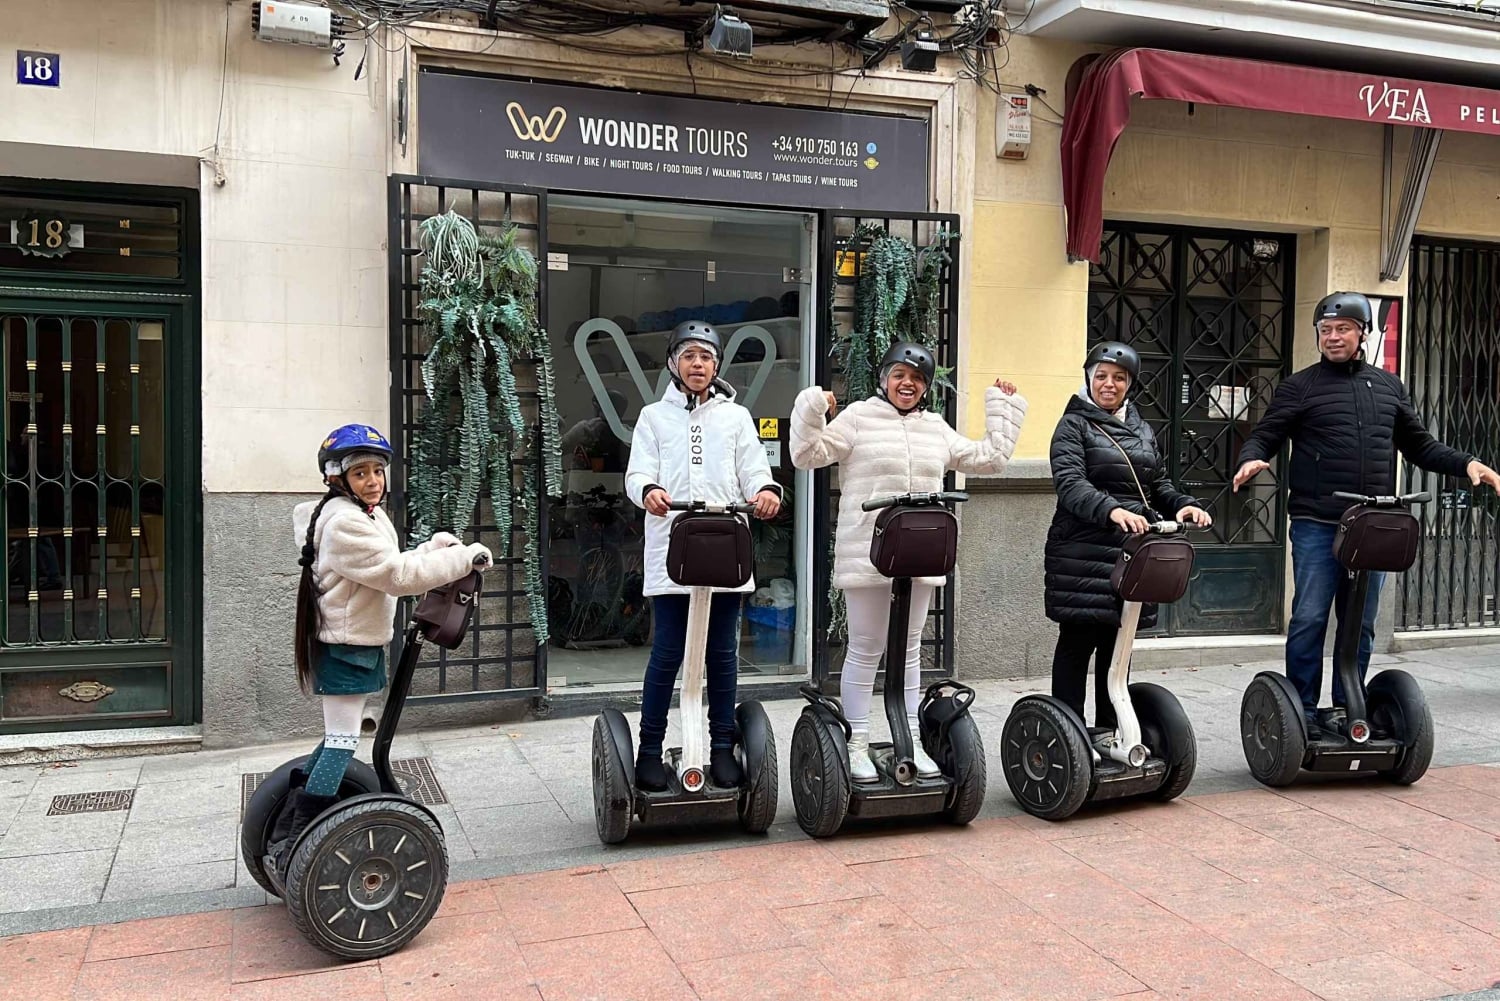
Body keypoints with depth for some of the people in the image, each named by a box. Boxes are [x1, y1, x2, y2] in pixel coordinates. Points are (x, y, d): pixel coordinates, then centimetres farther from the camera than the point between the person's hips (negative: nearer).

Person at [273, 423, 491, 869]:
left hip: (357, 644, 10)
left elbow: (389, 568, 15)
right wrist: (465, 557, -21)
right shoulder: (345, 523, -19)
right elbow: (398, 575, -25)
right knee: (341, 744, -6)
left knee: (337, 741, 16)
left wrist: (436, 547, 3)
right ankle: (297, 851, 0)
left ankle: (284, 834, 25)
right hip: (347, 648, -10)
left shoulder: (367, 516, 14)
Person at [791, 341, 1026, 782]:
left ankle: (911, 740, 23)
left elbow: (989, 457, 20)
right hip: (867, 554, -5)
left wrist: (1002, 408, 21)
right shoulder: (858, 417, 0)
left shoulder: (937, 428, 15)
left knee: (910, 648, 13)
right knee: (865, 649, 2)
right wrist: (812, 409, -20)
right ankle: (857, 745, 12)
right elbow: (808, 455, -7)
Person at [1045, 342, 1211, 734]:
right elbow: (1070, 482, -17)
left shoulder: (1142, 429, 19)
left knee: (1118, 643, 11)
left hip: (1132, 551, 6)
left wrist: (1183, 505, -1)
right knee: (1077, 642, -1)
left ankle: (1109, 729, 21)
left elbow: (1158, 483, 21)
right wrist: (1112, 510, -35)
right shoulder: (1074, 425, -2)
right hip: (1084, 551, -6)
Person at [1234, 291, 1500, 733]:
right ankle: (1302, 709, 7)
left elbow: (1420, 445, 21)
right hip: (1316, 525, -4)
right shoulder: (1300, 386, 4)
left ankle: (1345, 708, 19)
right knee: (1310, 618, -4)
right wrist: (1252, 459, -22)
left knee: (1361, 622, 9)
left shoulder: (1389, 387, 15)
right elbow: (1264, 436, 0)